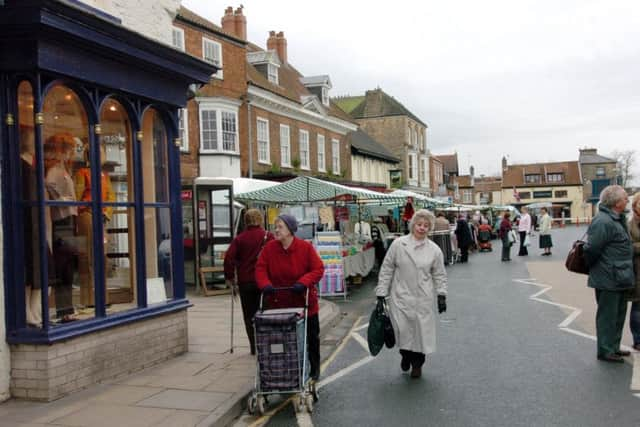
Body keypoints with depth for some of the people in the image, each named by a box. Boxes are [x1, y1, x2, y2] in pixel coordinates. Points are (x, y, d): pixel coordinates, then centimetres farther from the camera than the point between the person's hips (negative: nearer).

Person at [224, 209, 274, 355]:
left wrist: (229, 277, 1)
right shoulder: (268, 236, -3)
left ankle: (253, 346, 11)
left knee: (249, 315, 10)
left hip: (245, 282, 1)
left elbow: (229, 258, -7)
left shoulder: (239, 238, 1)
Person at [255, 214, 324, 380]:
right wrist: (265, 285, -22)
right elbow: (260, 269, -4)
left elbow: (318, 269, -12)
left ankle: (314, 368, 32)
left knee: (311, 336, 13)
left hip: (304, 302, -1)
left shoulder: (306, 247, -11)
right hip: (279, 303, 1)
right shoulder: (269, 248, -4)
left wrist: (303, 282, -26)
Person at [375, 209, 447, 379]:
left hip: (423, 299, 1)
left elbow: (439, 275, 10)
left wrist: (441, 295, 1)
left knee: (421, 330, 5)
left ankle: (417, 364, 28)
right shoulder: (398, 244, -2)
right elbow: (386, 269, 2)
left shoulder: (434, 249, 2)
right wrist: (381, 293, 0)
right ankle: (405, 354, 28)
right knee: (402, 330, -5)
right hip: (401, 296, -1)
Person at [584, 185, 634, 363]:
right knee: (607, 316, 1)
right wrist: (592, 267, -8)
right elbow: (592, 249, -24)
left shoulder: (617, 219, 12)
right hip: (608, 279, -10)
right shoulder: (603, 222, -23)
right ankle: (605, 351, 12)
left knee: (618, 315, 20)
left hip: (619, 279, 10)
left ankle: (614, 347, 33)